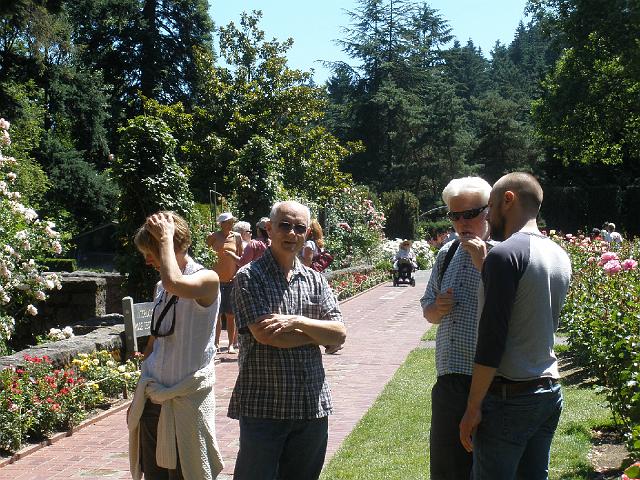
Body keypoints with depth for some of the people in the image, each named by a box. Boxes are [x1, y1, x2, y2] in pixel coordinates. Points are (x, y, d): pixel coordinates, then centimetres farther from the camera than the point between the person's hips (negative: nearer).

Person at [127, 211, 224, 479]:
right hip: (152, 398, 7)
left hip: (187, 400, -7)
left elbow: (175, 283, -35)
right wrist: (139, 396, 19)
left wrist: (166, 237, -20)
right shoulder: (160, 287, 11)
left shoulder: (207, 279, -11)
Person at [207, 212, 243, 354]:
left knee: (230, 314, 4)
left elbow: (241, 257, 8)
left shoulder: (236, 237, 5)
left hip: (232, 281, 1)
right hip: (216, 281, -1)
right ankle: (215, 343, 11)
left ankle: (231, 344, 10)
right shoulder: (213, 237, 0)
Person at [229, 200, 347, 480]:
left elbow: (339, 334, 0)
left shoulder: (315, 280, 9)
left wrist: (297, 322, -15)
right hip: (262, 405, -5)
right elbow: (264, 334, -17)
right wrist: (318, 333, -6)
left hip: (312, 405, 5)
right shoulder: (249, 277, -6)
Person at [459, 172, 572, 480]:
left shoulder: (505, 254, -16)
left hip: (508, 397, -8)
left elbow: (491, 341, -19)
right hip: (549, 393, 8)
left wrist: (473, 408, -13)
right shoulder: (560, 255, 9)